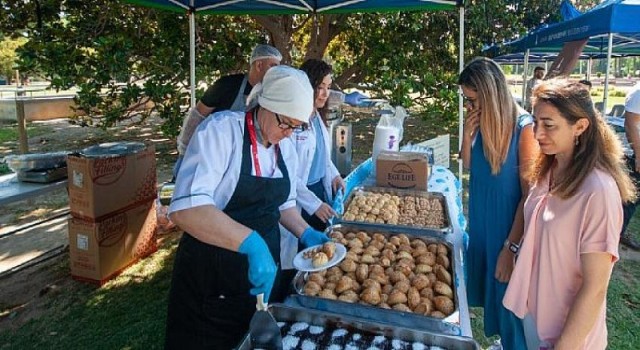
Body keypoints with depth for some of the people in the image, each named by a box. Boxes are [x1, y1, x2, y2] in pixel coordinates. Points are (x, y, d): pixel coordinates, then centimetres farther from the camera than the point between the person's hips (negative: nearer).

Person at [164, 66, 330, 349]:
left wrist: (306, 234, 1)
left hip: (264, 268, 6)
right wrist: (252, 243, -40)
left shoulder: (285, 147, 2)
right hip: (212, 277, -6)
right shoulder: (221, 130, -20)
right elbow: (185, 208, -32)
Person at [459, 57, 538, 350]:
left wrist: (512, 247, -19)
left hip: (508, 230, -7)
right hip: (481, 224, 7)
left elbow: (529, 195, -19)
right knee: (486, 291, 22)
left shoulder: (523, 128, -21)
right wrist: (467, 135, -9)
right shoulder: (483, 122, -2)